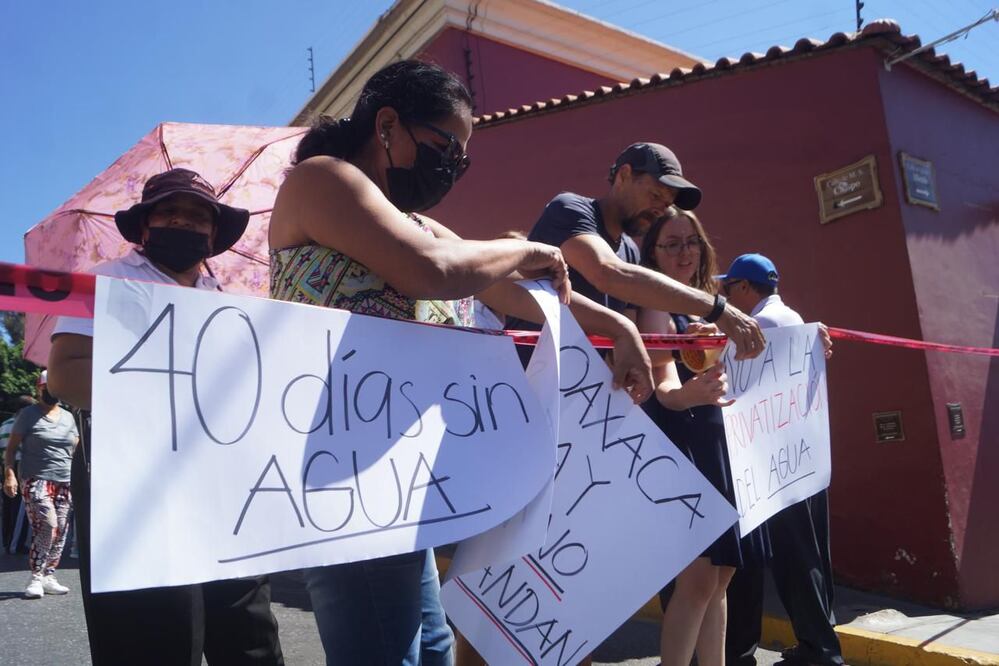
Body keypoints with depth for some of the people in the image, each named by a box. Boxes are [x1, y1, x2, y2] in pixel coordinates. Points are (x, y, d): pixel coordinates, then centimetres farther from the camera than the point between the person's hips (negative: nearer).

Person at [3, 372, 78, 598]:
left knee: (60, 532, 2)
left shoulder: (68, 417, 15)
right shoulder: (28, 414, 3)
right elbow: (11, 447, 1)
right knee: (48, 526, -18)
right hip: (36, 480, -5)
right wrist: (9, 473, -12)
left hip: (64, 483, 5)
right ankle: (36, 578, -7)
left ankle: (48, 577, 12)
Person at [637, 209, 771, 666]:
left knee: (721, 575, 12)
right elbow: (665, 389, -21)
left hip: (721, 445, 8)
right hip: (682, 447, -8)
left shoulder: (708, 306, 15)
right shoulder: (656, 309, -9)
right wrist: (688, 393, -44)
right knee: (696, 577, -11)